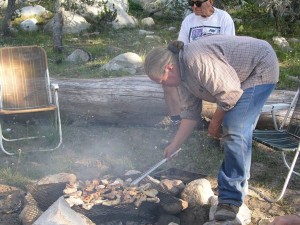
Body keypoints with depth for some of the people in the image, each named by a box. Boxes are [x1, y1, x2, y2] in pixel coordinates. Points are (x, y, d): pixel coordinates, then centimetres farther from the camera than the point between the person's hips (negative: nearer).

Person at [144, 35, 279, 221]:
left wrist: (215, 123, -14)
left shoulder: (197, 60, -31)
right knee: (231, 128, 14)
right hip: (240, 76, 10)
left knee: (235, 131, -18)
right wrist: (174, 146, 3)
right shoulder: (183, 74, 0)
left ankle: (231, 199, -12)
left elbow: (230, 93, -29)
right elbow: (190, 113, 5)